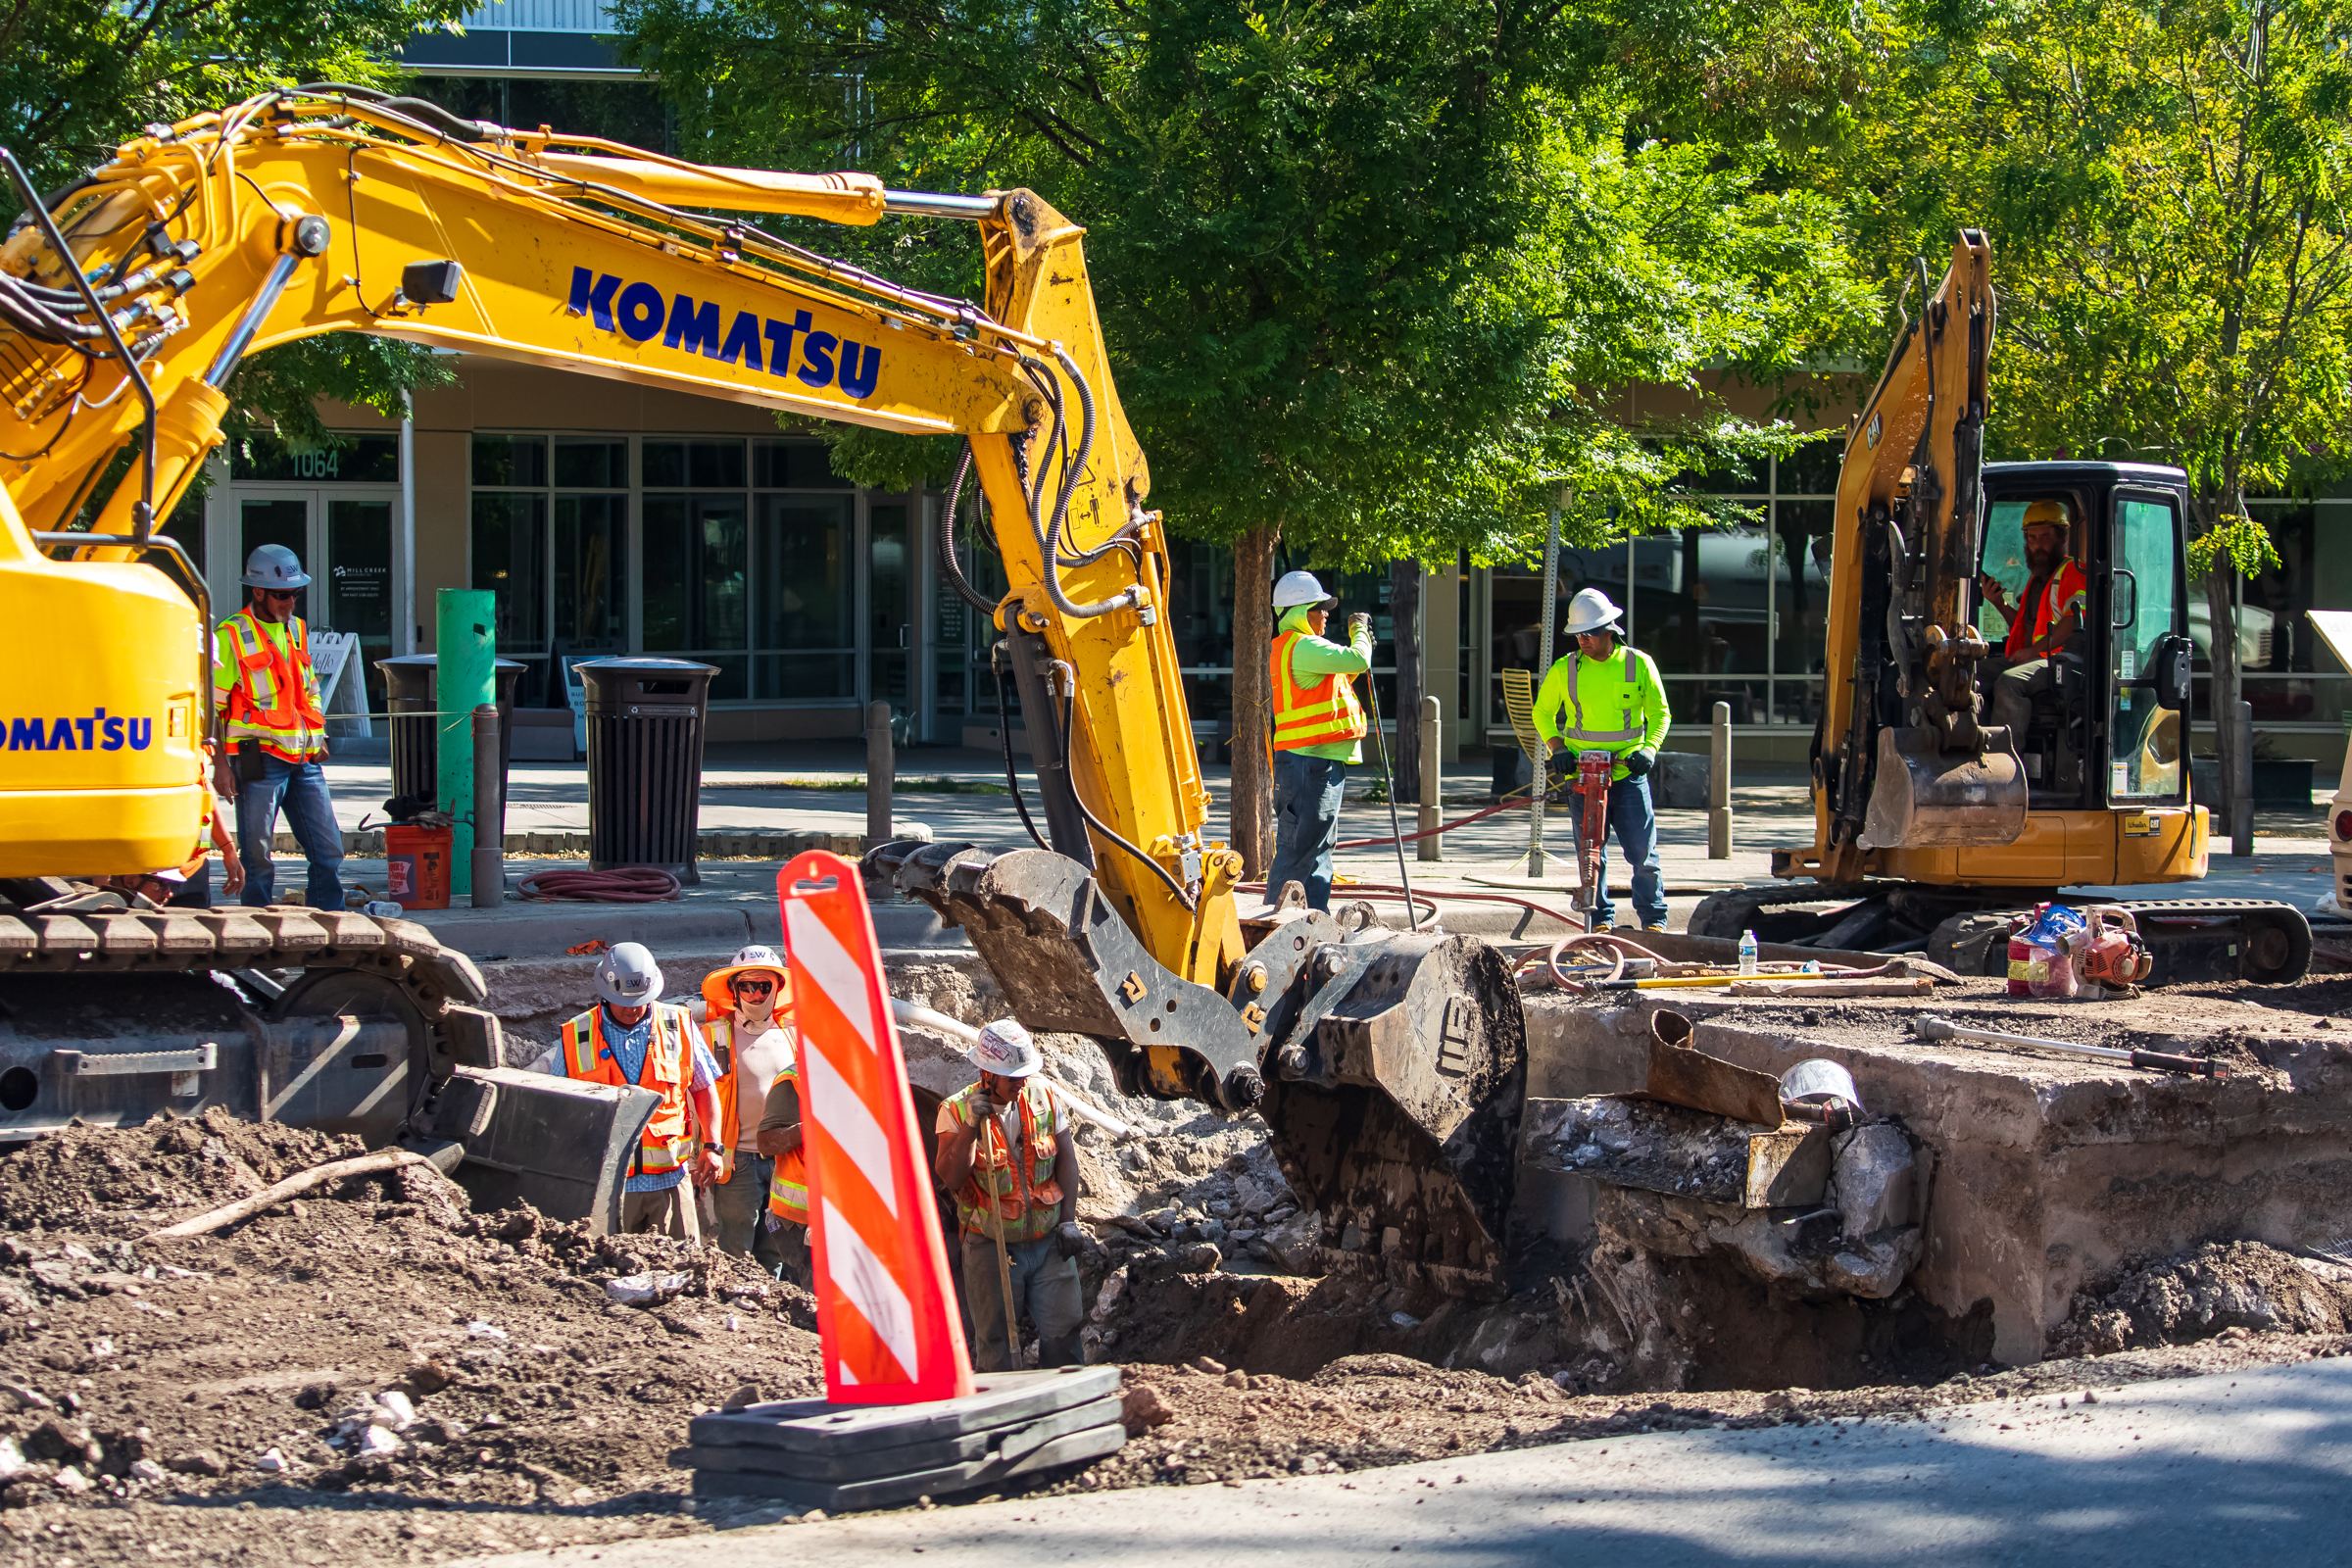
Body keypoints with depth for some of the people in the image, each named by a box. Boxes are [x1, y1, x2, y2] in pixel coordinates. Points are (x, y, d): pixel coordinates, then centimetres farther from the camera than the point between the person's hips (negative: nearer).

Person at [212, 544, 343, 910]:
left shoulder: (296, 630, 16)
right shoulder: (231, 636, -4)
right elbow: (212, 706, -6)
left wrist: (319, 737, 16)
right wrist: (220, 764, -11)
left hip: (304, 760, 6)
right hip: (260, 759, -6)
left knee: (329, 852, 3)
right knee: (258, 858, -2)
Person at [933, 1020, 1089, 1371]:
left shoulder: (1044, 1100, 1)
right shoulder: (956, 1111, -9)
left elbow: (1067, 1160, 8)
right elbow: (950, 1177, -18)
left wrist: (1068, 1220, 2)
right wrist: (971, 1125, -28)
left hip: (1049, 1242, 3)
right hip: (991, 1246, -3)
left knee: (1062, 1332, 2)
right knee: (995, 1341, 2)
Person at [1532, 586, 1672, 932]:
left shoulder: (1639, 664, 2)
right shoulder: (1564, 669, 4)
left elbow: (1659, 713, 9)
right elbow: (1543, 712, 16)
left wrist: (1648, 749, -7)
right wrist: (1557, 748, 0)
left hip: (1628, 773, -1)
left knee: (1643, 851, -3)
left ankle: (1653, 918, 7)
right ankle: (1600, 919, 9)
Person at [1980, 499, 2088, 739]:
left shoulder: (2073, 572, -2)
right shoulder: (2036, 578, 28)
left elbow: (2075, 621, -16)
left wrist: (2034, 650, -21)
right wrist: (1999, 603, 16)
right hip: (2029, 658, 9)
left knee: (2008, 682, -34)